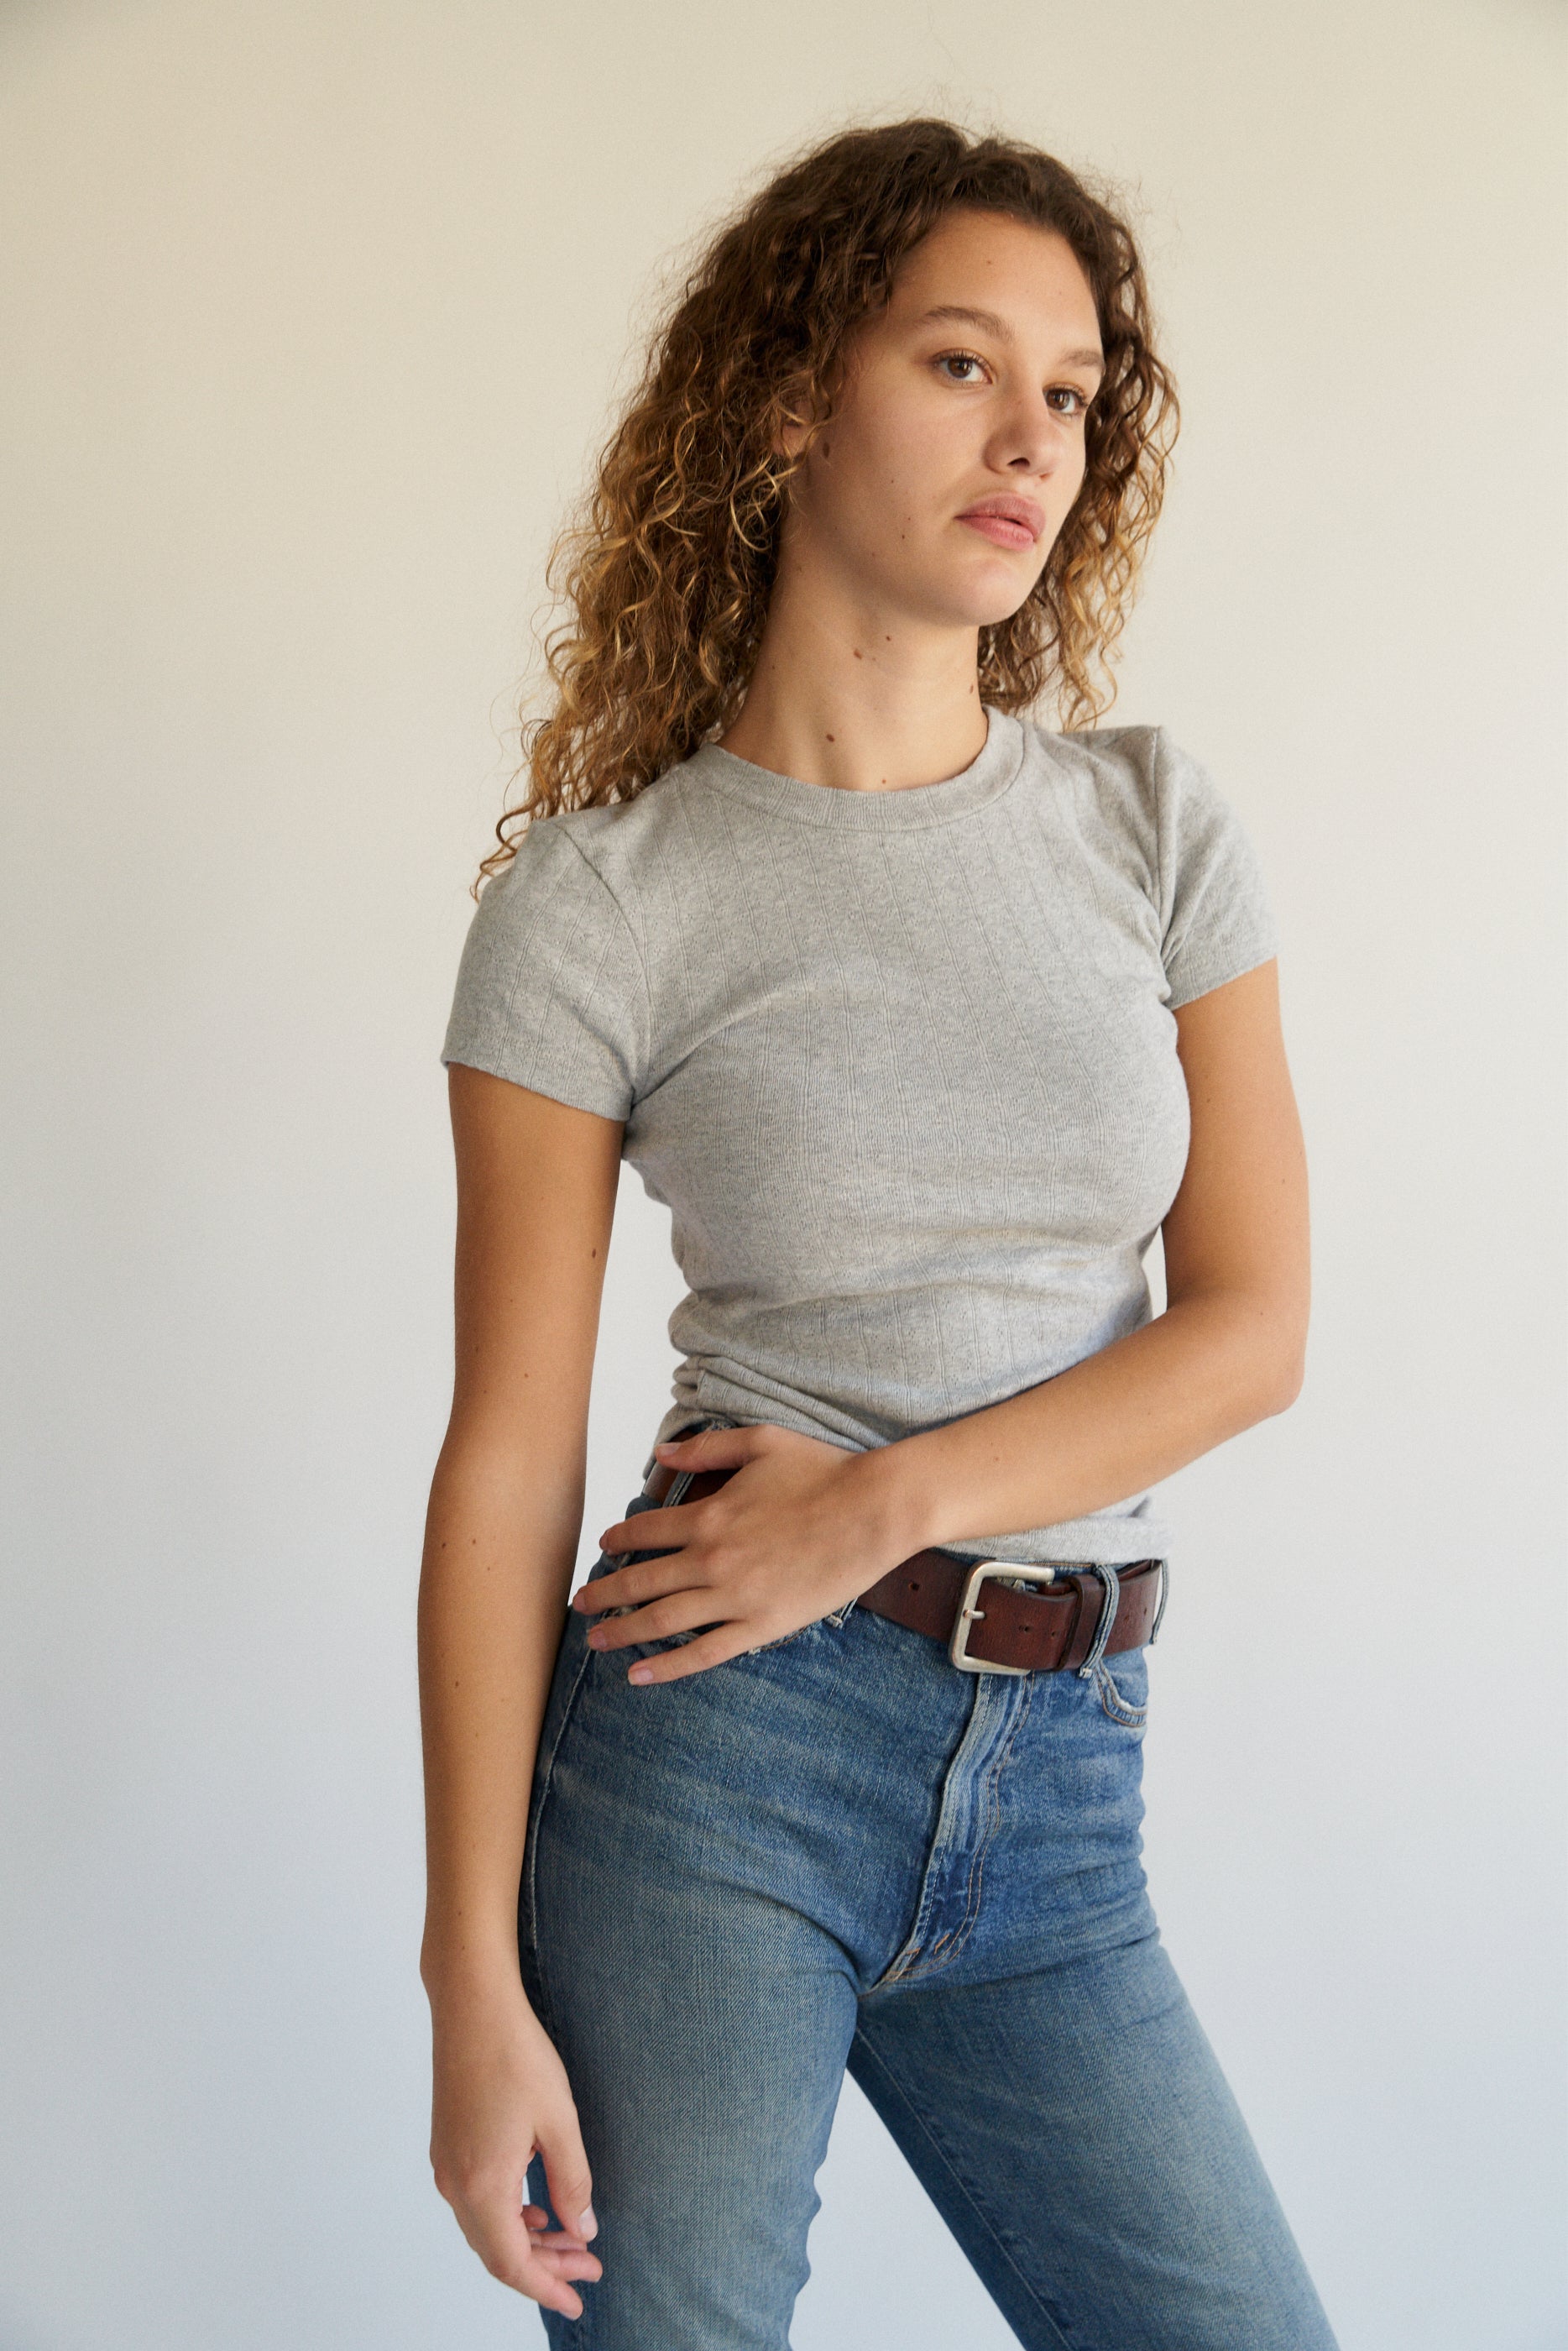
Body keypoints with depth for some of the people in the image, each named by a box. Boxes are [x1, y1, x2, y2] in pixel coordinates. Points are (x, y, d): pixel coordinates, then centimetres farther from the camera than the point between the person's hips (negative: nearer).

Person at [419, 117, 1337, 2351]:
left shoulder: (1157, 827, 5)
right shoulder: (596, 903, -5)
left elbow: (1252, 1321, 1)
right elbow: (509, 1459, -6)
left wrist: (886, 1503, -13)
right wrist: (476, 1990, -8)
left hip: (1059, 1791, 4)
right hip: (719, 1749, -3)